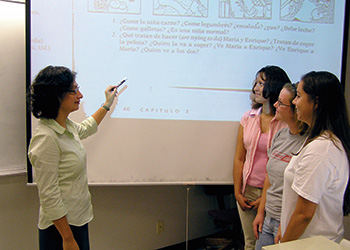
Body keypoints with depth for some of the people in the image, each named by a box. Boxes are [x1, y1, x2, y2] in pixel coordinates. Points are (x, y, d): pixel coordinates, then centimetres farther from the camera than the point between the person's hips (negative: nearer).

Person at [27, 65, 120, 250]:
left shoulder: (66, 126, 3)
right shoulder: (46, 138, -24)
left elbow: (85, 129, 29)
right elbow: (49, 196, -24)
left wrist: (107, 104, 33)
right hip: (61, 227, -9)